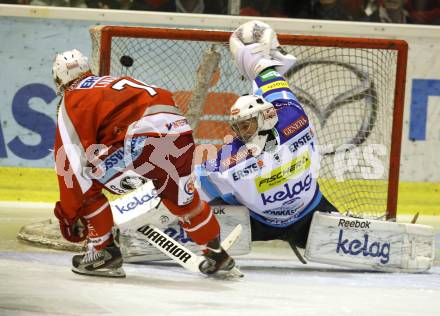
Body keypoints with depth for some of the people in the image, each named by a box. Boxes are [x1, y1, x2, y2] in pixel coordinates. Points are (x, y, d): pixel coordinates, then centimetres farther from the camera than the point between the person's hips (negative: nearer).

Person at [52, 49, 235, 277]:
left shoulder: (71, 102, 13)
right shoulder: (114, 82, 34)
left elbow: (72, 159, 5)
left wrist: (69, 213, 10)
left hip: (145, 139, -7)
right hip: (180, 128, 7)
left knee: (85, 184, 8)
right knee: (180, 198, 31)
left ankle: (104, 251, 9)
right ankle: (216, 253, 45)